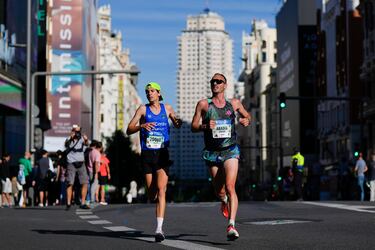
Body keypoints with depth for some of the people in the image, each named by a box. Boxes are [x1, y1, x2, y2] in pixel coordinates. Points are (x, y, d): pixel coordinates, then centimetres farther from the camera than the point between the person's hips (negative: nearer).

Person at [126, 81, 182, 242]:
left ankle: (159, 228, -21)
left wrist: (178, 122, 0)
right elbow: (129, 130, -3)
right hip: (147, 155, 1)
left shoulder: (167, 108, 8)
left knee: (161, 189, -16)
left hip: (162, 154, -1)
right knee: (152, 194, 6)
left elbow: (176, 124, 24)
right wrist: (142, 126, -22)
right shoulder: (143, 109, 3)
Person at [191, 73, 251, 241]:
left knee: (230, 187, -19)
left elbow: (247, 116, 24)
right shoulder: (203, 104, 2)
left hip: (230, 151, -1)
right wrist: (205, 126, -19)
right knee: (219, 191, 9)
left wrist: (247, 121, 0)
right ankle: (225, 201, 47)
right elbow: (193, 127, 1)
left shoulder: (234, 103, 7)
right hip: (212, 153, 1)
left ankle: (231, 225, -23)